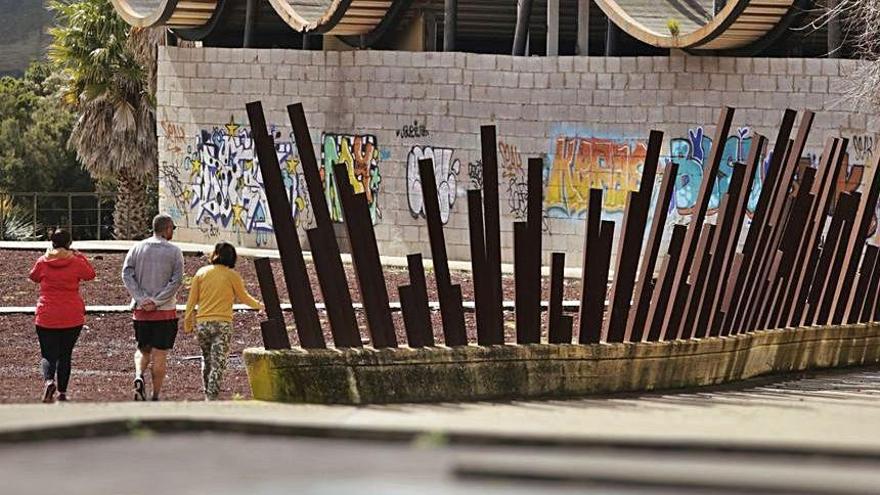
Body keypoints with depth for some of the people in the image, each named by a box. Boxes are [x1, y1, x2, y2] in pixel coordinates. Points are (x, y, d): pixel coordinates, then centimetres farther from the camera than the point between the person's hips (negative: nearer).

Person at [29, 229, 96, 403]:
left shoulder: (42, 262, -4)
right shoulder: (76, 262, -6)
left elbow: (34, 276, 16)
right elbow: (90, 274, 13)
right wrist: (80, 256, 22)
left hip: (46, 318, 0)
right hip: (72, 317, 0)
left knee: (48, 355, 3)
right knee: (65, 355, 13)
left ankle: (49, 381, -25)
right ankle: (62, 392, 13)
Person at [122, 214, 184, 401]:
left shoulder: (137, 248, 5)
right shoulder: (174, 251, -3)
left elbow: (127, 274, -5)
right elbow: (176, 280, -13)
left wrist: (142, 299, -9)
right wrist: (157, 301, -14)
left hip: (141, 309, 2)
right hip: (165, 311, -2)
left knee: (143, 349, 18)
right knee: (160, 354, 3)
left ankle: (139, 376, -10)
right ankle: (155, 396, 3)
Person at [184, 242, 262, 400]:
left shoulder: (201, 273, 2)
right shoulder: (232, 276, -3)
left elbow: (192, 300, 4)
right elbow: (244, 298, 11)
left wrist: (187, 321, 13)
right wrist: (259, 305, 30)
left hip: (202, 323, 3)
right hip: (222, 324, -3)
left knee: (207, 360, 19)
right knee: (218, 363, -2)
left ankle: (208, 394, 23)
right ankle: (212, 397, -11)